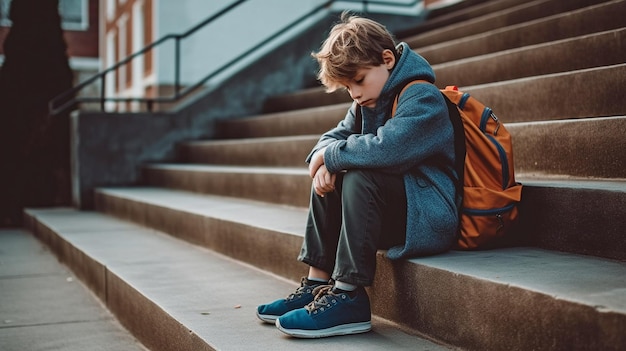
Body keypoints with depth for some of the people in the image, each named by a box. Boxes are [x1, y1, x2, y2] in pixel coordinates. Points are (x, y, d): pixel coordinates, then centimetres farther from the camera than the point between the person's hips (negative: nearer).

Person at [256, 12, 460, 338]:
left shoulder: (422, 98, -17)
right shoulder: (366, 104, 12)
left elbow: (385, 148, -34)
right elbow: (333, 137, 12)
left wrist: (331, 155, -19)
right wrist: (324, 161, -13)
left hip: (429, 217, -9)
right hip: (393, 212, 9)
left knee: (360, 177, -29)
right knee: (327, 178, 4)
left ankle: (348, 296, -25)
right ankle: (318, 282, 1)